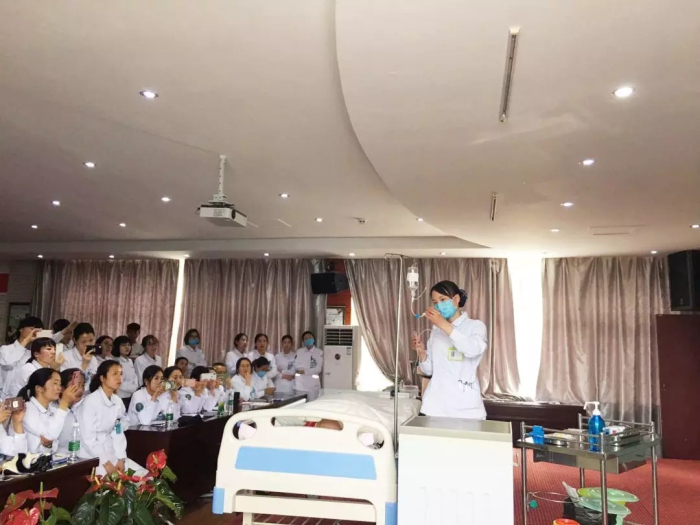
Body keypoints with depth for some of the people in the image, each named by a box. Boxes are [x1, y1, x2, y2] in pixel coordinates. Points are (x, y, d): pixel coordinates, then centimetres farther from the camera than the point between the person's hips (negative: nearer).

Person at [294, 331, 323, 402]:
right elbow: (296, 365, 1)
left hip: (313, 384, -2)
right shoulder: (299, 351, 9)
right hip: (300, 384, 2)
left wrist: (305, 371, -10)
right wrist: (311, 369, -9)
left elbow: (318, 369, -7)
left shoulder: (319, 352, 0)